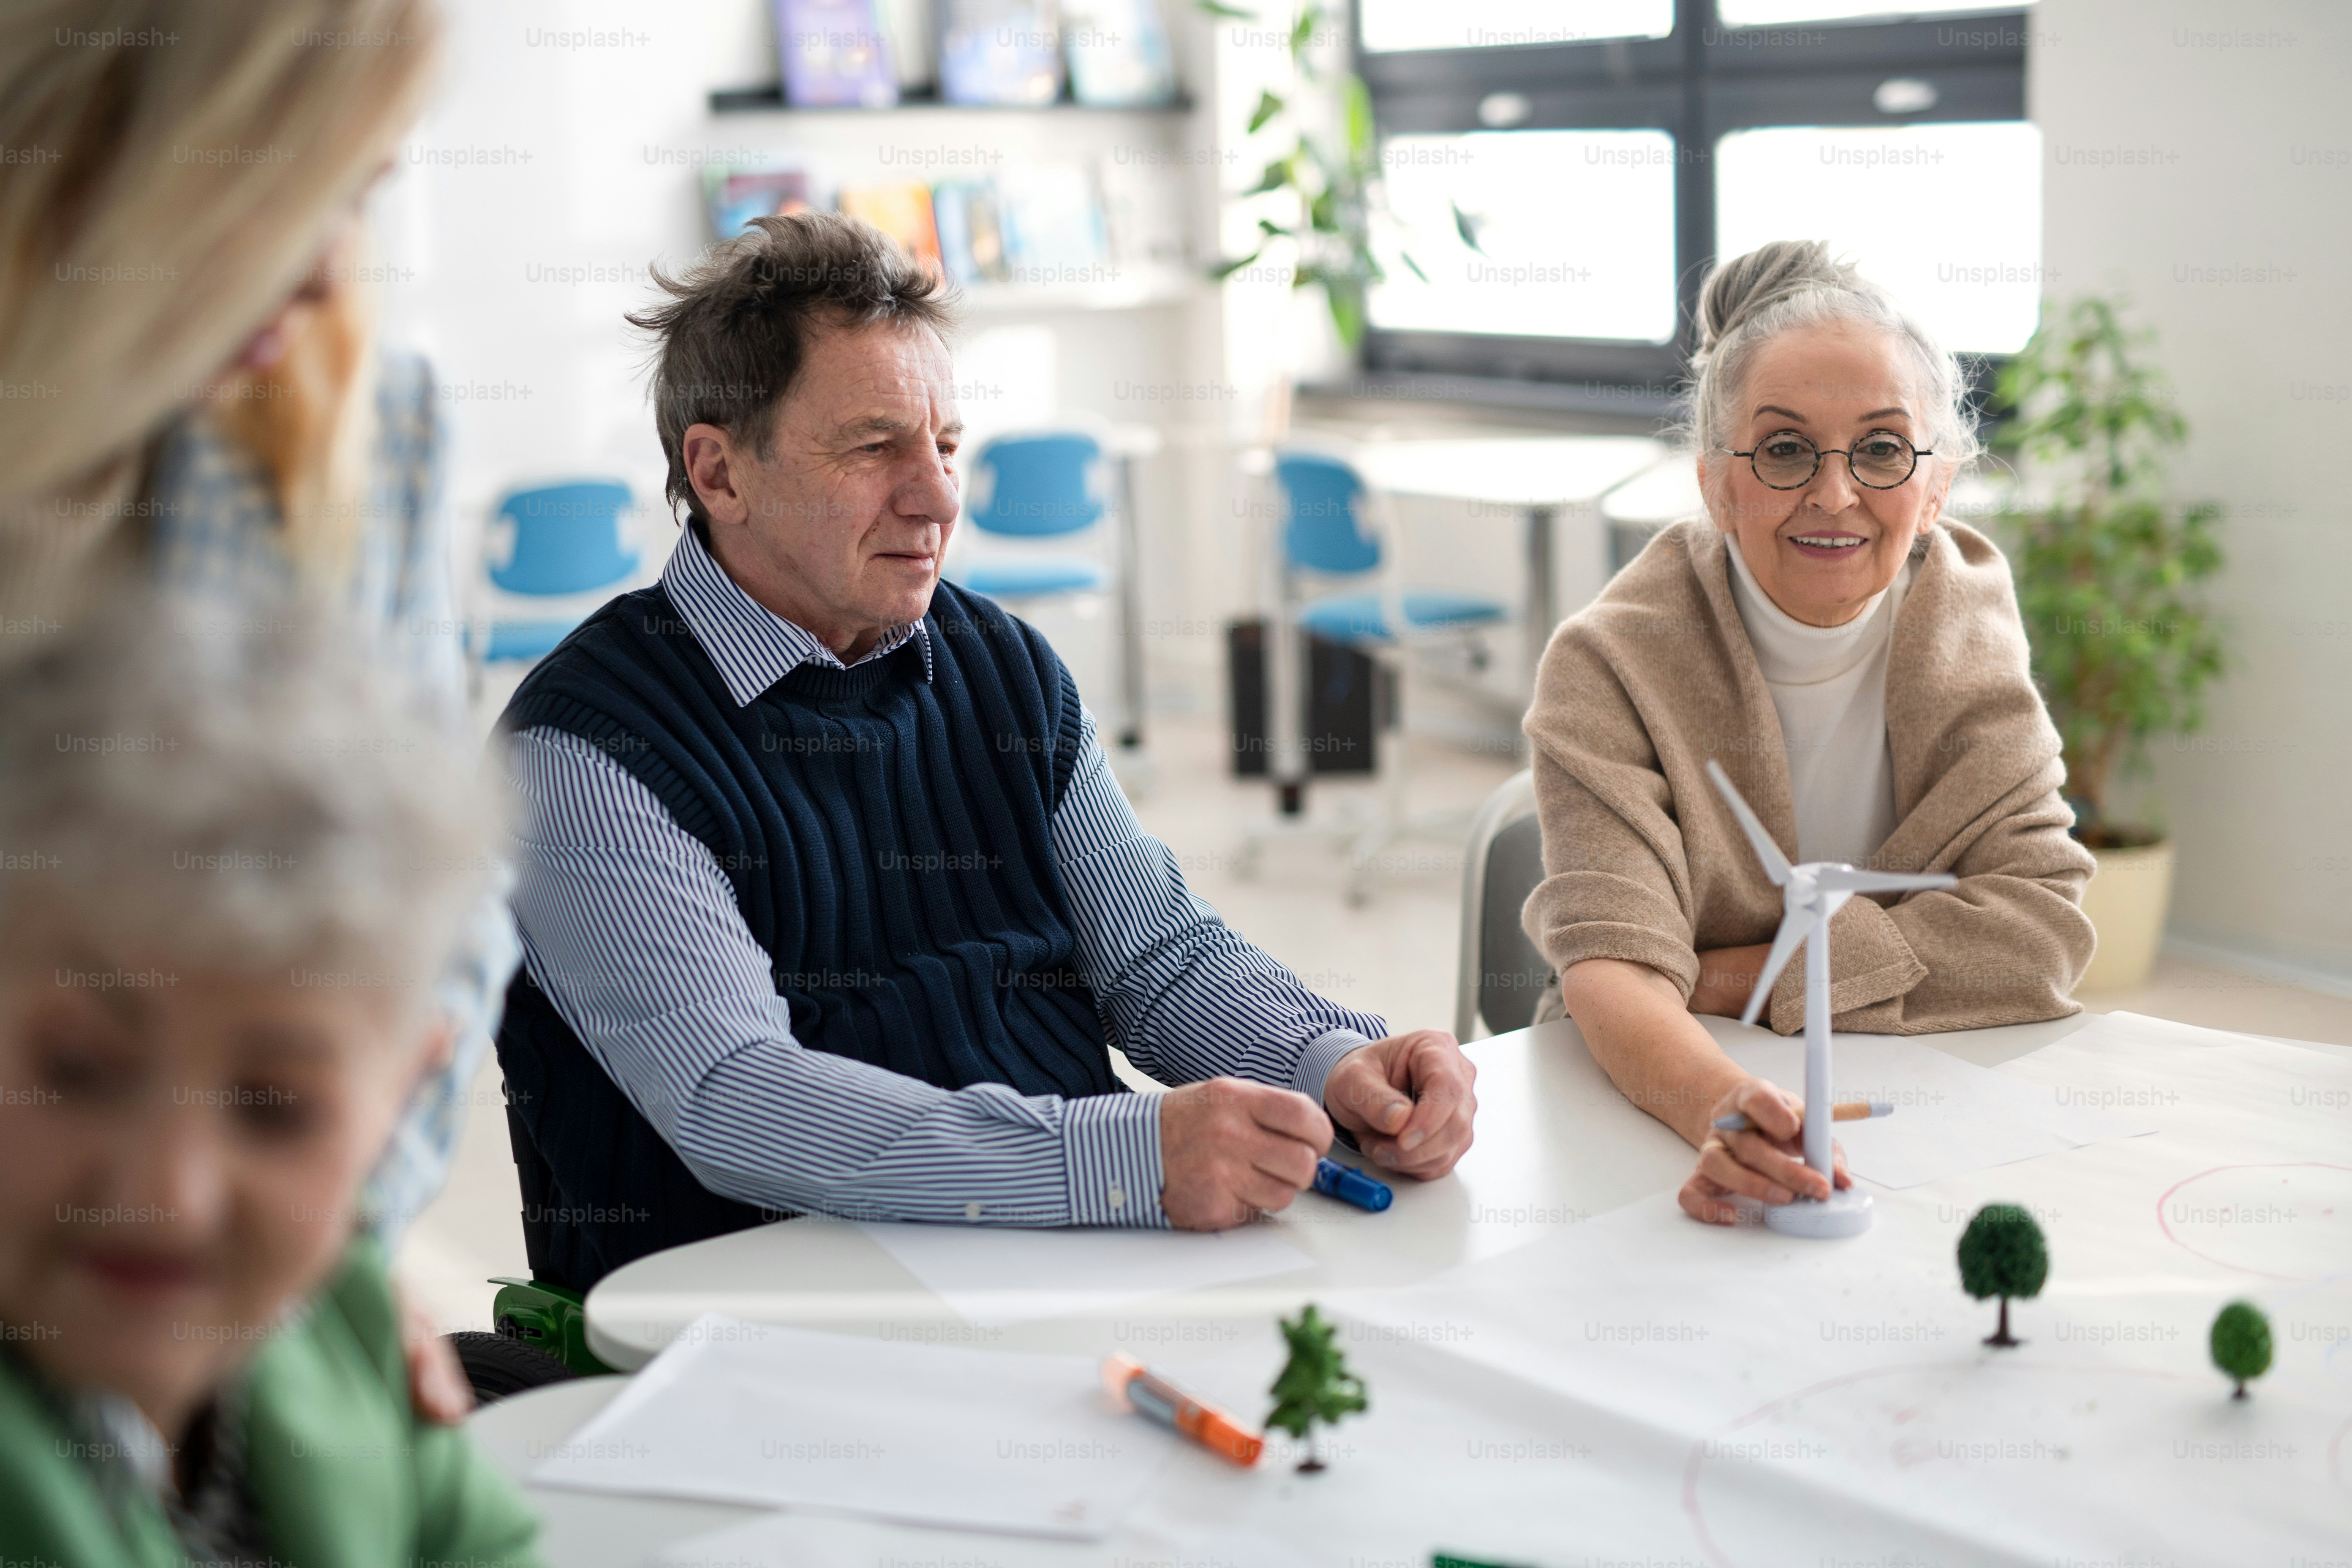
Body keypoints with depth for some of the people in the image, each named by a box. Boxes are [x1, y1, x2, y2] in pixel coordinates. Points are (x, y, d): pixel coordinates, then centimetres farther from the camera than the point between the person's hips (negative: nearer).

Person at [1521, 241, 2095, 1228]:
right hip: (1656, 1127, -3)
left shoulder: (1967, 612, -1)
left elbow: (2038, 931, -7)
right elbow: (1614, 969, -24)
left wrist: (1723, 979, -16)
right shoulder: (1612, 665, -12)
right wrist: (1723, 1111, -45)